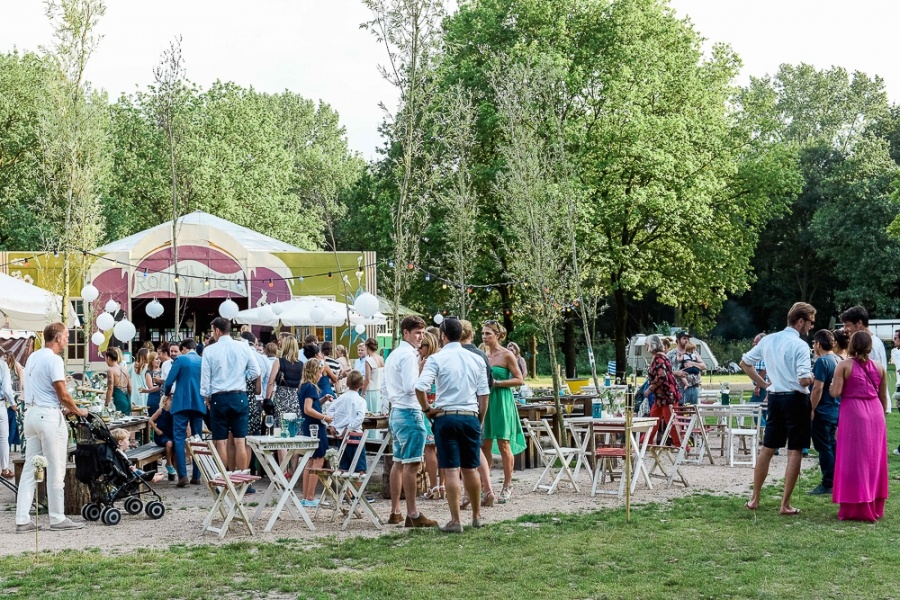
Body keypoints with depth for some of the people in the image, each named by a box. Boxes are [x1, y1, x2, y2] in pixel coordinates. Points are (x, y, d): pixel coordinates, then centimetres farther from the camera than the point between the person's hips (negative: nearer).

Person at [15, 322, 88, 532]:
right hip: (49, 415, -8)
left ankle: (22, 520, 6)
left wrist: (63, 408, 20)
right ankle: (57, 518, 5)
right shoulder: (54, 360, -13)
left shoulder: (33, 357, 14)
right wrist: (78, 411, 0)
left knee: (29, 467, 7)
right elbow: (62, 394, -17)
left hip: (31, 412, 9)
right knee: (55, 470, 0)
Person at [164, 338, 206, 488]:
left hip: (182, 403, -4)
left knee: (179, 439, -2)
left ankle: (183, 475, -12)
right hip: (199, 404, 4)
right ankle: (197, 476, 9)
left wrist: (167, 393, 14)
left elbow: (169, 382, -6)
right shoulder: (204, 362, 7)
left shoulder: (180, 360, -5)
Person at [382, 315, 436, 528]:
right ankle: (412, 515, -9)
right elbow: (410, 387, -22)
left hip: (396, 412, 10)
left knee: (399, 462, 13)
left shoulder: (393, 355, 18)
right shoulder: (408, 355, -13)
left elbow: (384, 389, 23)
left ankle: (395, 512, 16)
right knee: (411, 464, -9)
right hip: (409, 413, -10)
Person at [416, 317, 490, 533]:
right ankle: (476, 515, 25)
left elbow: (420, 387, -18)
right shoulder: (476, 359, 8)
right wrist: (480, 420, 17)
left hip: (446, 417, -3)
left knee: (451, 470, -2)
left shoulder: (437, 359, -5)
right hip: (470, 417, 3)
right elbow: (484, 394, 8)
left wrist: (426, 409, -3)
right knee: (471, 468, 14)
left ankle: (455, 520, 0)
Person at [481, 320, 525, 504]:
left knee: (503, 444, -3)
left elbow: (519, 379, -7)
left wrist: (497, 383, -15)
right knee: (484, 445, 4)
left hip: (502, 401, -6)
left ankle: (507, 486, 5)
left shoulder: (506, 355, -5)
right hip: (485, 401, 6)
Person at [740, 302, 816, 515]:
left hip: (775, 397, 6)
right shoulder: (800, 345, -14)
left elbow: (744, 363, 14)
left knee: (767, 448, 14)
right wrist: (812, 377, 0)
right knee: (794, 451, 1)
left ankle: (754, 498, 19)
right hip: (796, 399, -6)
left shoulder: (768, 340, 6)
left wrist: (762, 383, 17)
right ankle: (786, 504, 3)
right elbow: (804, 380, -22)